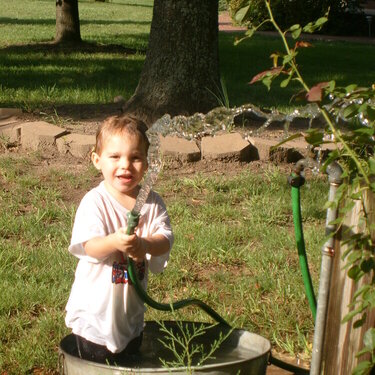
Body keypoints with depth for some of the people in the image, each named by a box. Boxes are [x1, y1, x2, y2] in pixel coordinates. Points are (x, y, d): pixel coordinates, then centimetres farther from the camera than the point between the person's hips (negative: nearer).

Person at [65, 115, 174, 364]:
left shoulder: (152, 202, -3)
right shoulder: (95, 202, -15)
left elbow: (166, 238, -14)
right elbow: (88, 245, -24)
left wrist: (145, 245, -36)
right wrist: (114, 242, -45)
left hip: (132, 309, 4)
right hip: (95, 309, -4)